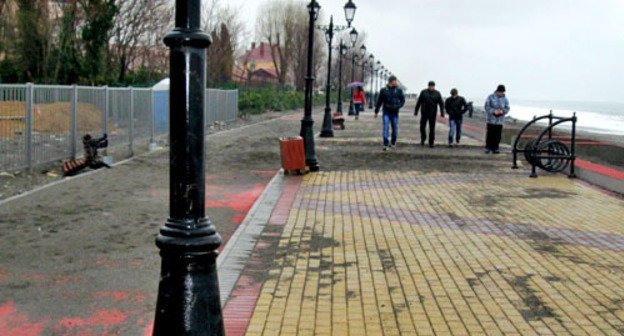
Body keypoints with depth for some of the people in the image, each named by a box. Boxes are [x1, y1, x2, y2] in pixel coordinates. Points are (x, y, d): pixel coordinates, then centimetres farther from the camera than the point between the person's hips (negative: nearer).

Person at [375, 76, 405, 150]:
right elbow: (379, 101, 7)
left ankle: (393, 142, 32)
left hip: (395, 113, 1)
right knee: (386, 128, -11)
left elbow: (403, 100, 7)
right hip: (386, 113, -1)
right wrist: (376, 111, 10)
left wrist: (398, 106, -12)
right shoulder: (384, 90, 1)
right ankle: (386, 145, -12)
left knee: (395, 128, 9)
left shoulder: (399, 90, 2)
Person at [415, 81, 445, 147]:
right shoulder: (423, 92, 2)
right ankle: (423, 139, 27)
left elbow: (441, 103, 0)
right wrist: (416, 111, 5)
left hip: (432, 113, -1)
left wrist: (442, 112, -10)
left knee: (432, 128, 0)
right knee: (422, 126, 4)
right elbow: (419, 102, 6)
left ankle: (431, 142, 8)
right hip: (424, 113, 1)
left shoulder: (437, 93, 1)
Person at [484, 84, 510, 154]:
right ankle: (488, 148, 7)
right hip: (491, 119, -2)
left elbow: (507, 108, 8)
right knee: (490, 134, -3)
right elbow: (487, 107, -4)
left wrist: (502, 111, -14)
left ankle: (495, 148, 8)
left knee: (497, 135, 0)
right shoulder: (491, 97, -1)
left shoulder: (505, 99, 8)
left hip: (500, 120, 3)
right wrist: (494, 111, -19)